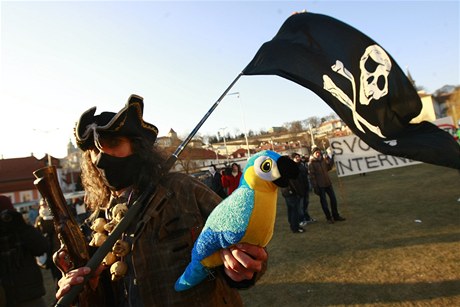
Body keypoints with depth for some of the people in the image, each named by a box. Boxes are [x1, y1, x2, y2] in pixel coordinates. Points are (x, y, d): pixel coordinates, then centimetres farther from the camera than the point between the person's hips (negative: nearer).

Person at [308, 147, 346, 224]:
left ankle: (336, 216, 26)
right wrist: (315, 187, -17)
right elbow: (312, 176, -14)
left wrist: (329, 160, 5)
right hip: (320, 185, -6)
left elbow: (329, 168, 20)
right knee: (324, 201, 4)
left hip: (328, 183, 6)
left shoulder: (323, 160, 5)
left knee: (333, 199, 11)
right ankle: (329, 218, 17)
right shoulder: (311, 164, -12)